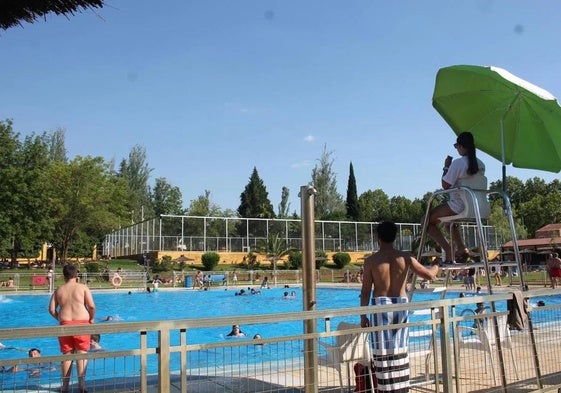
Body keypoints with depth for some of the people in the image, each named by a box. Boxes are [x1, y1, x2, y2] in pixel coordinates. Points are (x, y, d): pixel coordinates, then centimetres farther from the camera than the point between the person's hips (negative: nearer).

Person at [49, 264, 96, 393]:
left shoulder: (59, 290, 8)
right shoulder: (83, 287, -1)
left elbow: (51, 309, 4)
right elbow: (92, 306, -8)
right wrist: (92, 318, 8)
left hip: (65, 324, 3)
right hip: (81, 323, -3)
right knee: (81, 353, 3)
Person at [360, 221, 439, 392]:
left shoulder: (371, 260, -4)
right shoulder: (405, 258, 0)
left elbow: (366, 290, -4)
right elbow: (429, 275, 0)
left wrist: (363, 315, 3)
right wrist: (436, 266, 23)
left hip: (380, 305, -2)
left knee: (383, 350, 3)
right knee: (400, 349, 12)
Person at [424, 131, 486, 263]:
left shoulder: (458, 163, -17)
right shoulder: (481, 164, 7)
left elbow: (445, 185, -15)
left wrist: (446, 167, -2)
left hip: (458, 206, -9)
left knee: (427, 220, 4)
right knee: (448, 218, 36)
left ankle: (449, 251, -7)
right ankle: (461, 248, 26)